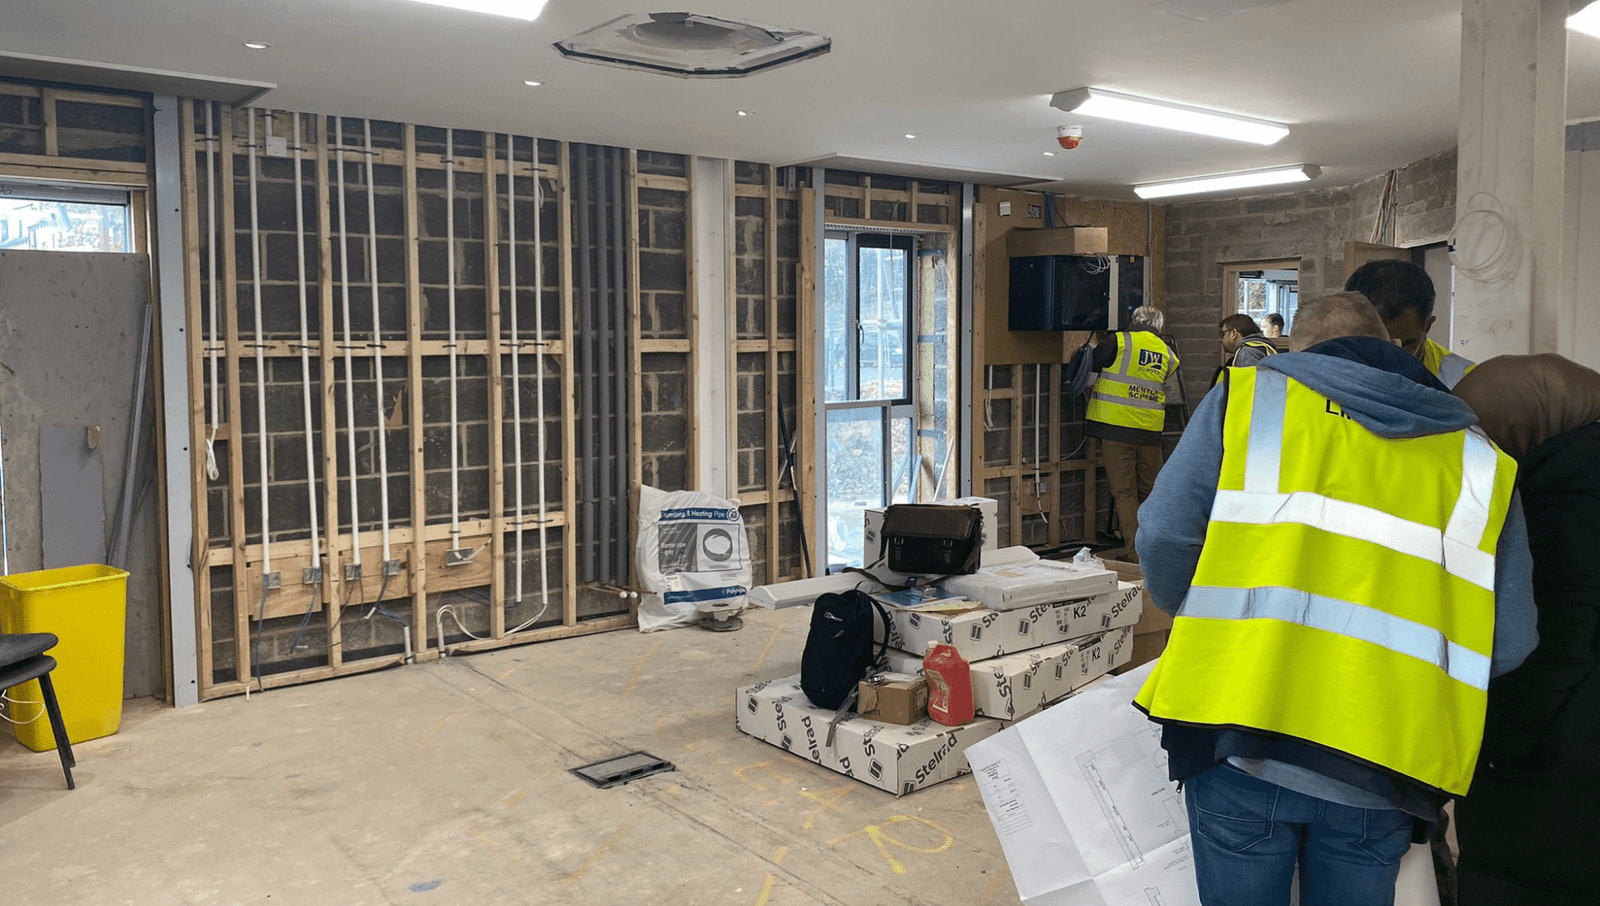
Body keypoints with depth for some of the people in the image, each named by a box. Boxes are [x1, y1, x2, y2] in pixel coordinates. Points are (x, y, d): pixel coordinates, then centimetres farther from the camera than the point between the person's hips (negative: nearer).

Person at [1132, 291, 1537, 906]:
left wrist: (1194, 616, 15)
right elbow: (1507, 642, 5)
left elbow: (1165, 536, -5)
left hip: (1241, 746, -2)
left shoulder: (1249, 397, 3)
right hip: (1377, 777, 2)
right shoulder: (1479, 462, 11)